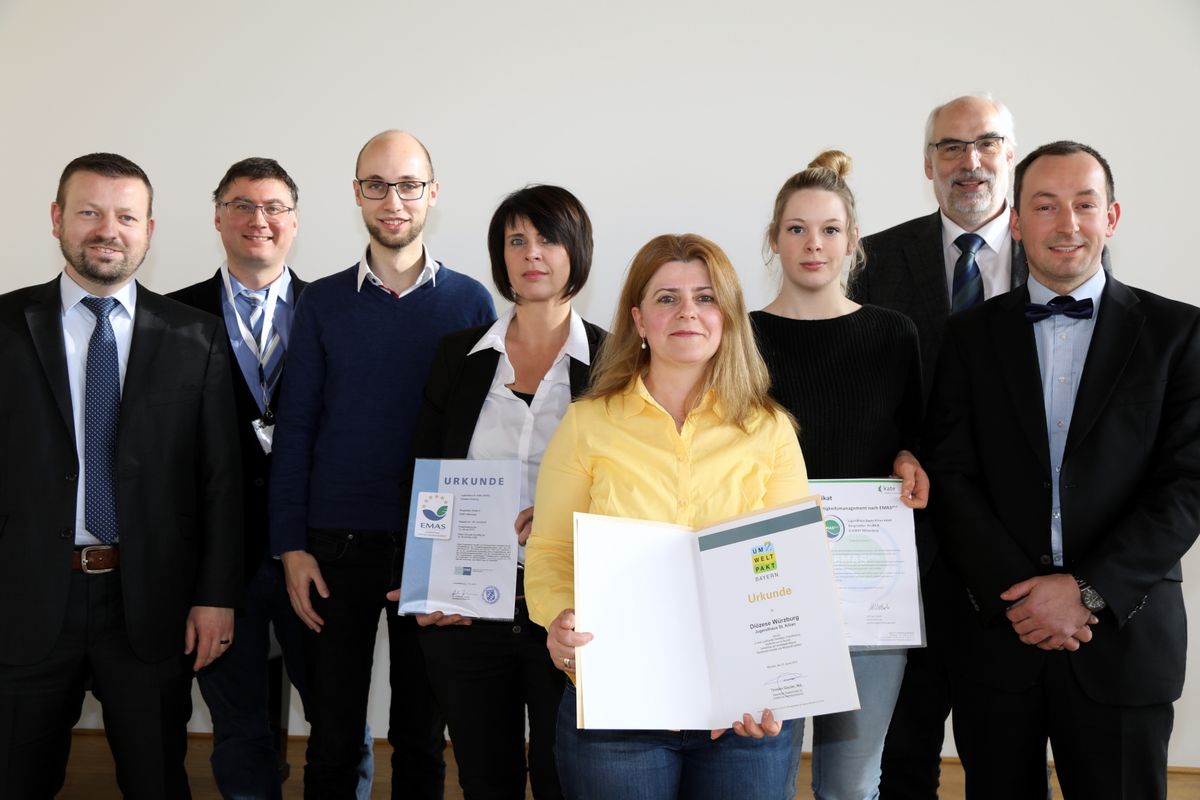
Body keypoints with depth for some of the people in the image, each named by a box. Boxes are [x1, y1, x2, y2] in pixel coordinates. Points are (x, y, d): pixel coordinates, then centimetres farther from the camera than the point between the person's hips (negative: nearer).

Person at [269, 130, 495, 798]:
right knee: (333, 736, 10)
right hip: (336, 544, 1)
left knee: (422, 734, 12)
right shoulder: (323, 303, 3)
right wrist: (291, 547, -4)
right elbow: (296, 429, 3)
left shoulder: (471, 302, 1)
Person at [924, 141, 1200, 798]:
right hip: (996, 630, 1)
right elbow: (951, 477, -1)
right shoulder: (972, 336, 6)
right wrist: (1013, 595, -13)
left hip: (1124, 638, -1)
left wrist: (1087, 589, -13)